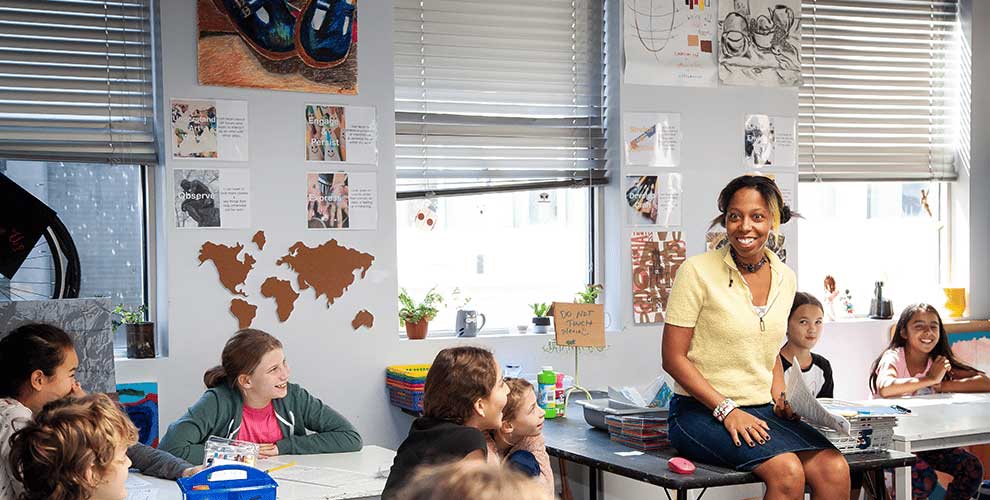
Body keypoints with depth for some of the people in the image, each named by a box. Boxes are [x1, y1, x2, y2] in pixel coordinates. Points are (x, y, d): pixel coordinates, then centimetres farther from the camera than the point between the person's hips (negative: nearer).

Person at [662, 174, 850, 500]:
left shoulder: (785, 278, 10)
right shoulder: (697, 271, -8)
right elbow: (674, 358, -9)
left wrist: (780, 397, 4)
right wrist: (727, 411, -16)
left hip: (763, 411, 5)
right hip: (701, 412, -5)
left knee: (835, 470, -20)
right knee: (787, 471, -29)